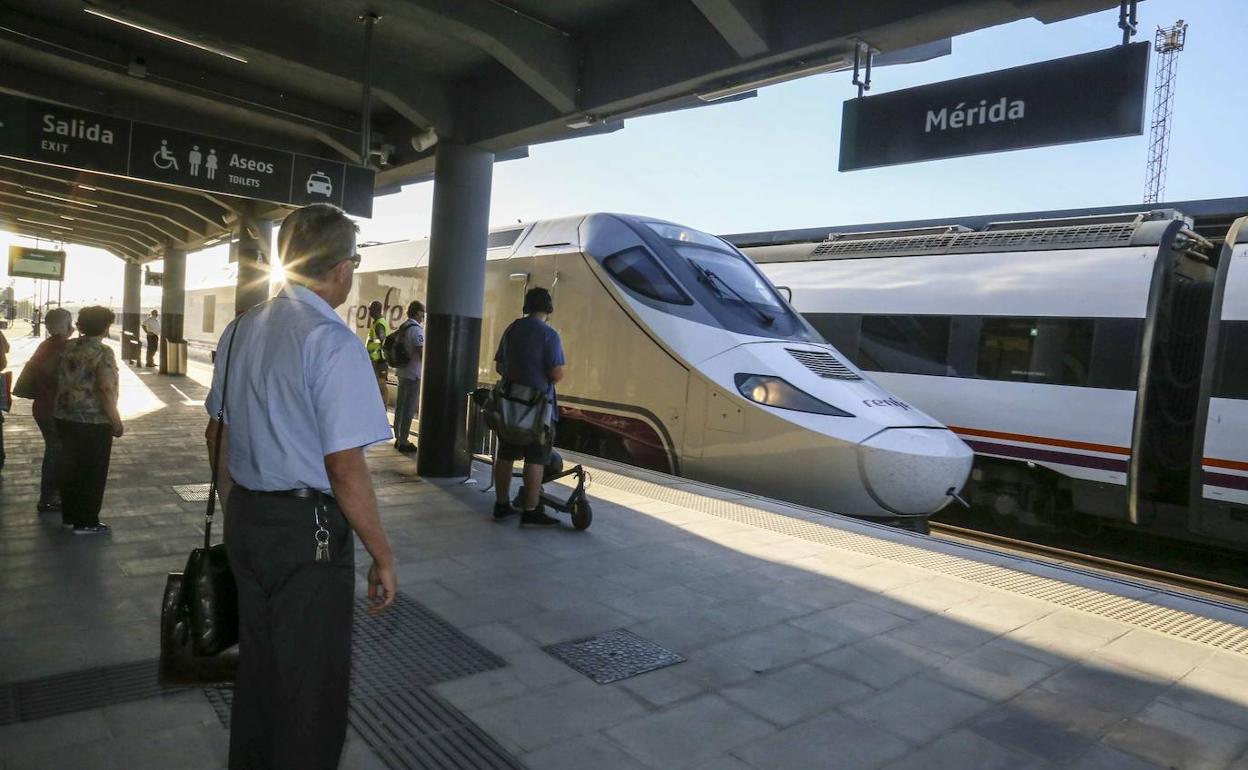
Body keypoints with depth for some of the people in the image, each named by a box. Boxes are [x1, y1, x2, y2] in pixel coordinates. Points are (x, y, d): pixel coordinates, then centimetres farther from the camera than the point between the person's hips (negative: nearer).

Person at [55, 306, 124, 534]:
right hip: (93, 422, -7)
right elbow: (105, 389, -22)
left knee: (70, 467, 18)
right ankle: (86, 522, 10)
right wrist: (116, 422, -17)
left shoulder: (67, 347, 7)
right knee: (92, 471, 3)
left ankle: (69, 515, 28)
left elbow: (59, 380, 17)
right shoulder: (103, 352, -16)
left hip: (65, 418, 7)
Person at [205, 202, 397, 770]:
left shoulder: (241, 330, 6)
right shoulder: (333, 342, -20)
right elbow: (345, 470, -22)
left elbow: (217, 433, 15)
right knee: (312, 684, 9)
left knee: (256, 663, 25)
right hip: (307, 531, -8)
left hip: (244, 520, 8)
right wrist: (383, 557, -13)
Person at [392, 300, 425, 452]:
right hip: (414, 374, -9)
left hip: (402, 371, 9)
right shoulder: (416, 329, -16)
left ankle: (398, 438, 22)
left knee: (400, 405, 14)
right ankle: (403, 441, 0)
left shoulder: (403, 327, 12)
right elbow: (422, 354, -21)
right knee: (409, 408, -3)